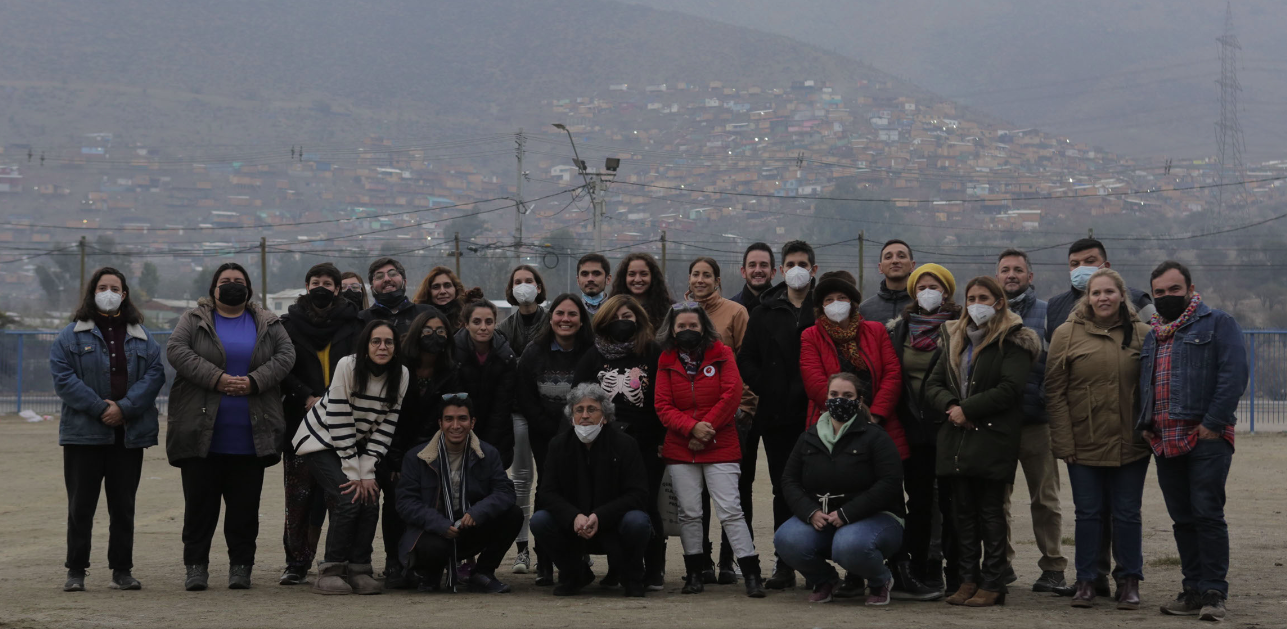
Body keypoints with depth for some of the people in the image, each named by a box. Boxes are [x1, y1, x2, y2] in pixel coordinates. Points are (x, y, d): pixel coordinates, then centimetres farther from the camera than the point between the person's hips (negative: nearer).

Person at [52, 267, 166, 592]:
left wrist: (124, 407, -14)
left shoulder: (141, 337, 12)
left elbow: (155, 374, 0)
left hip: (129, 435, 2)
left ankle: (122, 570, 12)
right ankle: (76, 571, 5)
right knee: (81, 506, 0)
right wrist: (99, 407, -16)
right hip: (84, 434, -2)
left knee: (123, 506, 6)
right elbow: (62, 377, -7)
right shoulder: (71, 336, 4)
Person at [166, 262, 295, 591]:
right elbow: (176, 351, -8)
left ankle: (241, 565, 11)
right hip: (202, 433, -1)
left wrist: (254, 381, -14)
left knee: (245, 505, 4)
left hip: (249, 437, 2)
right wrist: (216, 378, -18)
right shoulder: (194, 320, 7)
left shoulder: (268, 324, 13)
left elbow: (285, 355, 2)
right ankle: (196, 565, 6)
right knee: (200, 502, 1)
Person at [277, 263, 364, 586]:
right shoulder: (290, 324, 11)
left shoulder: (352, 324, 10)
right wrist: (307, 398, -10)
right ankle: (297, 562, 1)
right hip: (301, 422, 0)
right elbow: (283, 369, 4)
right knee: (299, 495, -4)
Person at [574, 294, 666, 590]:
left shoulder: (653, 354, 3)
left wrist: (664, 439, -5)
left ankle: (654, 569, 4)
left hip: (646, 445, -3)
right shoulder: (594, 356, 11)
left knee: (646, 504, -5)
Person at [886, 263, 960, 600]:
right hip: (914, 429, 4)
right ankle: (918, 572, 13)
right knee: (918, 502, 8)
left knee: (950, 501, -2)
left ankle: (956, 575, 3)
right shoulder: (898, 329, 12)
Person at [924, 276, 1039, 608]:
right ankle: (968, 579, 12)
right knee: (963, 510, 7)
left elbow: (1009, 389, -13)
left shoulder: (1013, 341, -3)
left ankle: (992, 584, 1)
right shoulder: (955, 338, 18)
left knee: (990, 511, -3)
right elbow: (934, 383, 12)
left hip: (993, 439, -6)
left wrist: (967, 409, -13)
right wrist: (951, 405, -8)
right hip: (956, 439, 6)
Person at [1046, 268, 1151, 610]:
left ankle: (1130, 582, 14)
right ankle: (1086, 582, 14)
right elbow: (1054, 391, -1)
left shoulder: (1142, 335, 3)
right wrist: (1063, 441, -6)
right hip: (1084, 445, 0)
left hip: (1130, 444, 0)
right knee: (1089, 514, 5)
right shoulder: (1067, 335, 0)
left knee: (1127, 514, 5)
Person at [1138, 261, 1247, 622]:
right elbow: (1143, 385, 29)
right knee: (1183, 519, 8)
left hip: (1206, 438, -7)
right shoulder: (1152, 336, 23)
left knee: (1207, 514, -10)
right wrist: (1145, 424, 11)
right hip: (1166, 441, 7)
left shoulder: (1217, 324, 2)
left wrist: (1213, 423, -16)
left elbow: (1234, 375, -9)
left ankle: (1214, 593, -7)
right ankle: (1194, 591, 13)